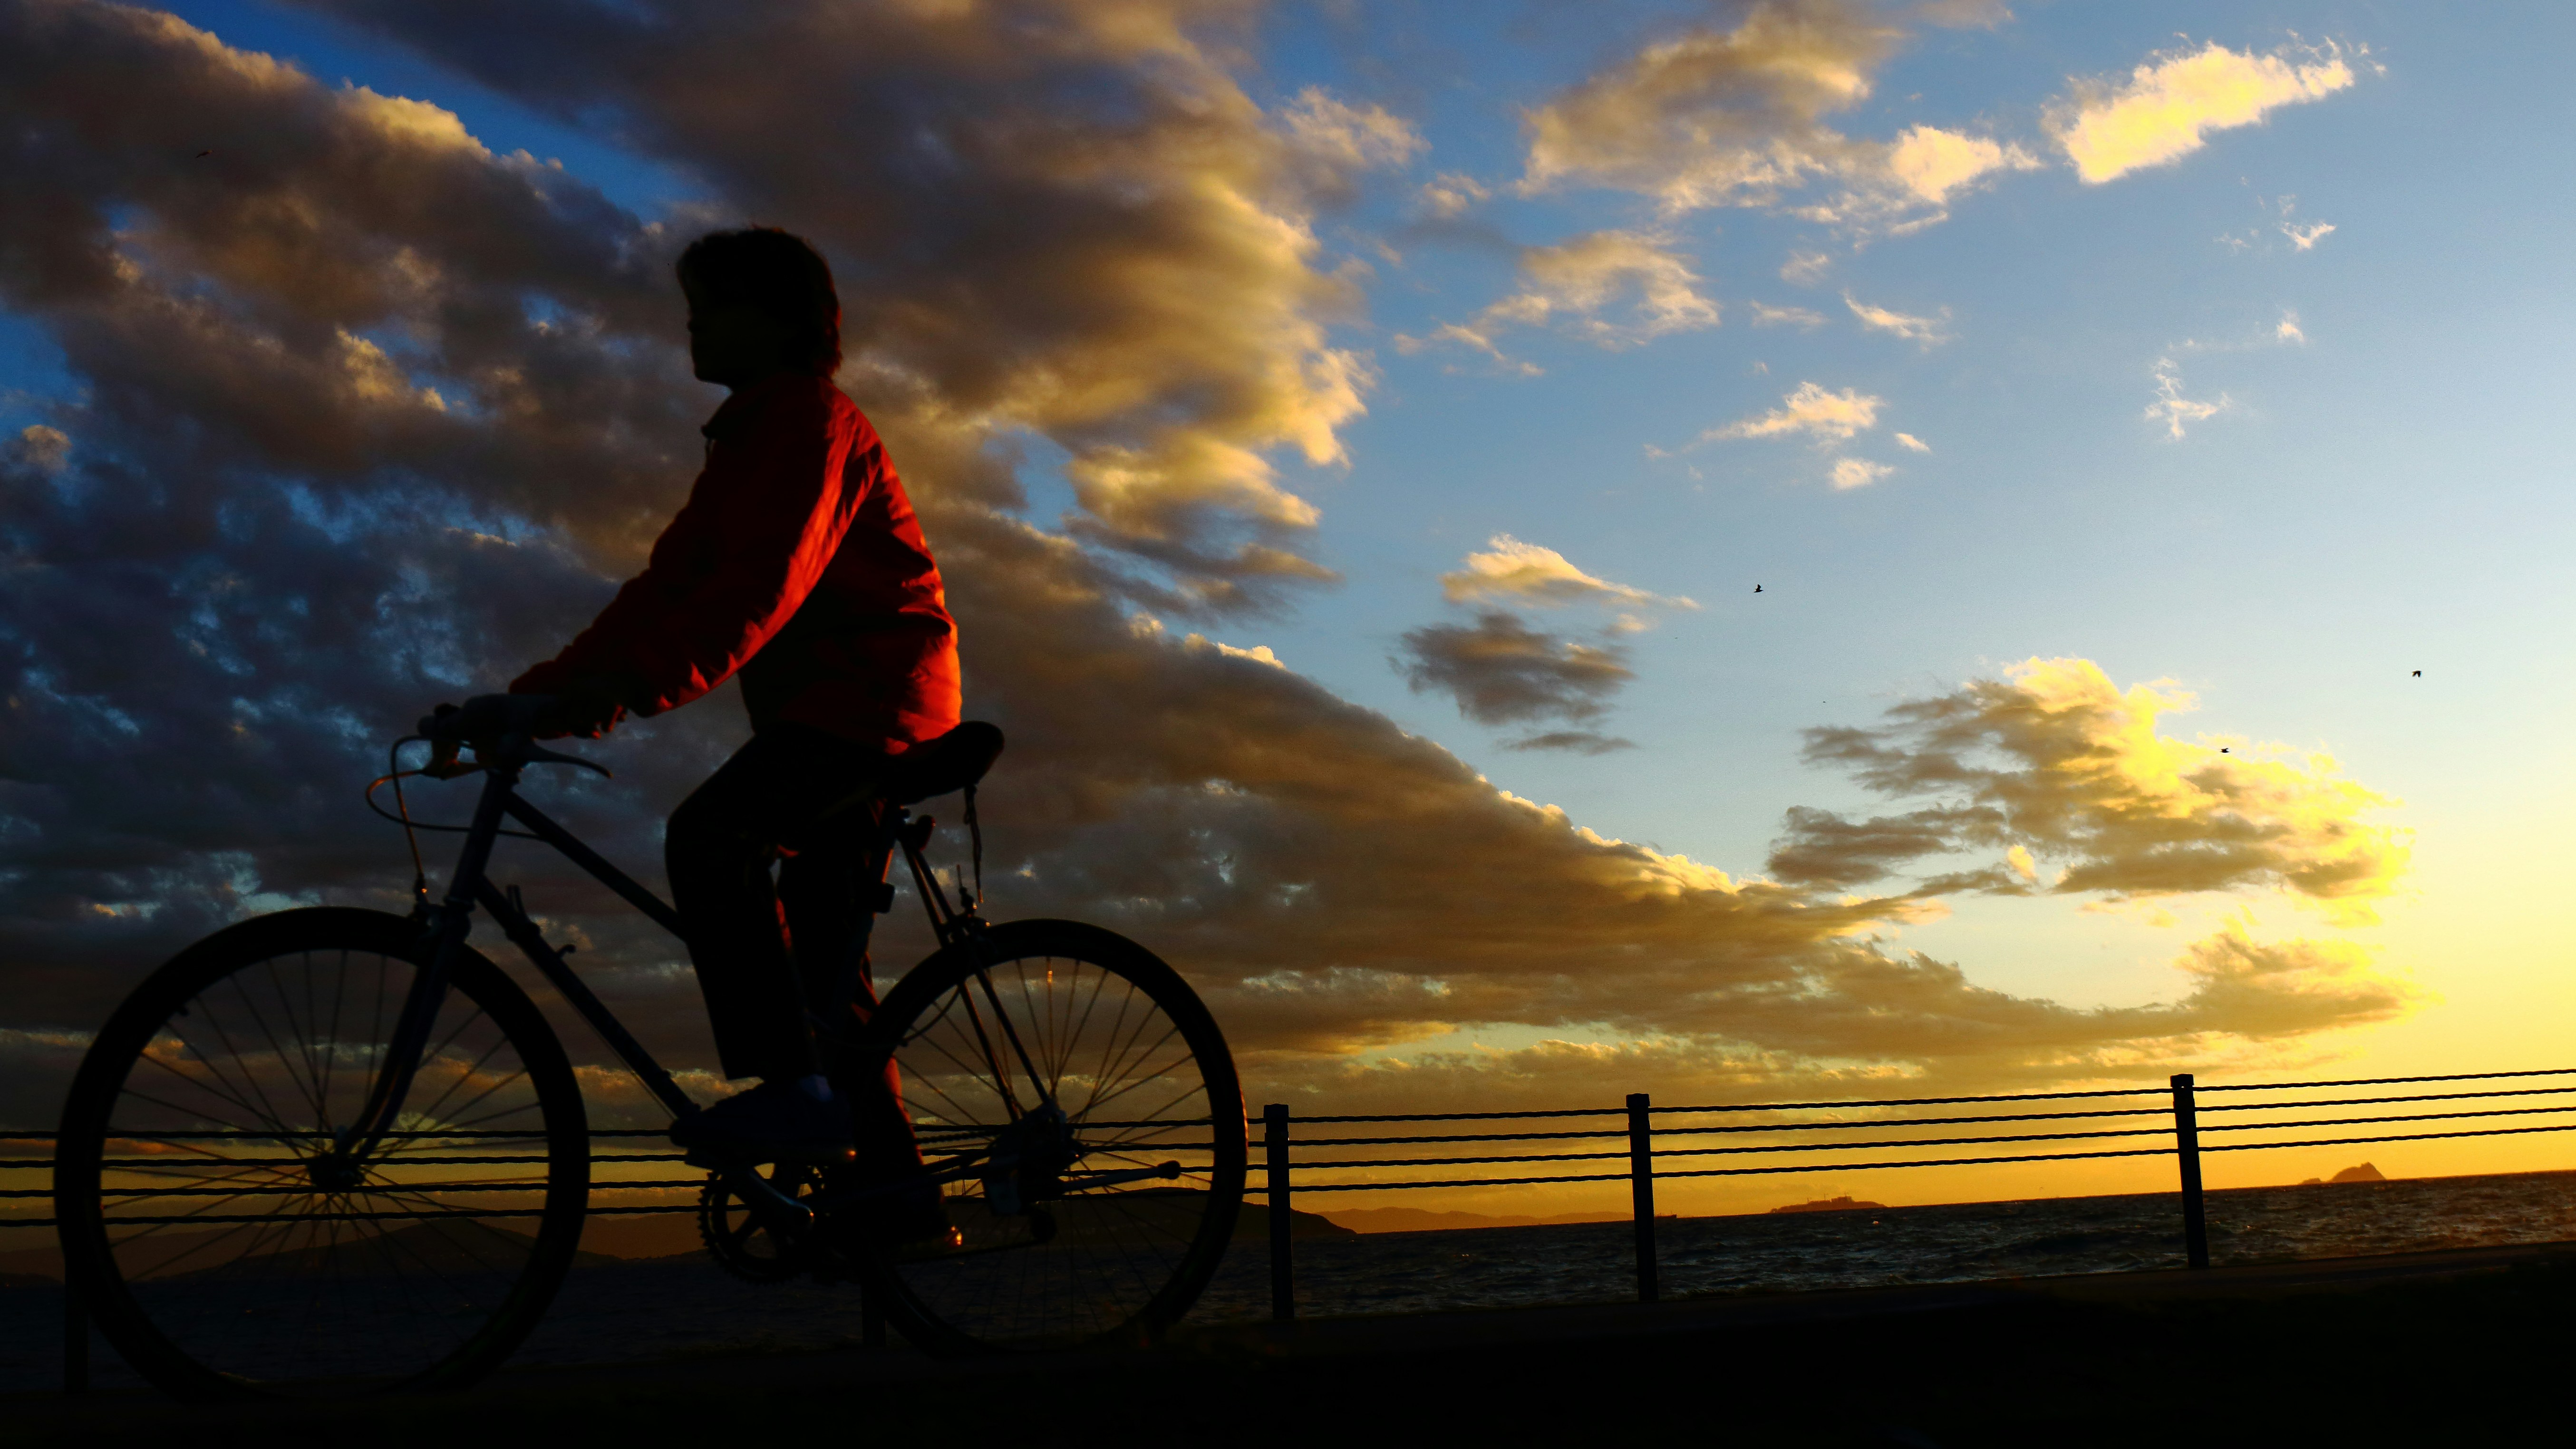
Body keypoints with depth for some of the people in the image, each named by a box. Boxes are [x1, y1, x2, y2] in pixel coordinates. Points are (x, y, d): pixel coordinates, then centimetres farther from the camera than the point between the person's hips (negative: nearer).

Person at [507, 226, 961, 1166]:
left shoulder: (810, 418, -8)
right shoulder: (748, 439, 22)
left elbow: (765, 579, -25)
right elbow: (671, 586, 15)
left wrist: (641, 682, -36)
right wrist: (538, 695, 5)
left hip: (873, 696, -10)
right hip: (828, 709, 10)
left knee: (709, 835, -28)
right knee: (822, 958, 9)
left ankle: (793, 1087, -28)